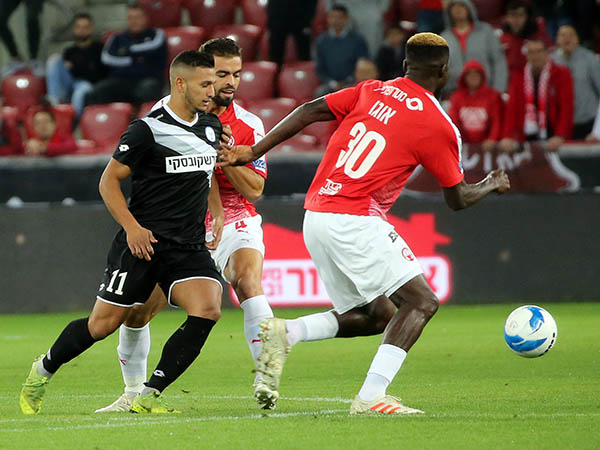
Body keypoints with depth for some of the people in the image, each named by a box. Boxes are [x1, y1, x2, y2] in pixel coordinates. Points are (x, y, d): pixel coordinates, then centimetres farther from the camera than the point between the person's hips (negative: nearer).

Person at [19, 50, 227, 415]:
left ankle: (148, 397, -13)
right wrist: (132, 227, -15)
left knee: (208, 309, -19)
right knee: (105, 322, -1)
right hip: (143, 241, -5)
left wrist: (217, 214, 13)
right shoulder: (148, 129, -11)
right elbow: (109, 180, -6)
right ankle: (42, 371, 27)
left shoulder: (212, 127, 10)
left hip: (190, 246, 5)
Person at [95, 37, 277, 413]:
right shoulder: (168, 110, -4)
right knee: (135, 310, -2)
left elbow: (254, 189, -10)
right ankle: (134, 393, 21)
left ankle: (266, 381, -33)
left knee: (248, 282, -32)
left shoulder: (248, 125, -7)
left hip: (234, 223, -2)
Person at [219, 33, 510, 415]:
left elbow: (309, 112, 7)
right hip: (354, 221, -8)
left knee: (376, 316, 16)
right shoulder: (440, 127, -4)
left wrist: (253, 152, 10)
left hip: (316, 217, 8)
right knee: (421, 302, -4)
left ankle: (284, 333, -2)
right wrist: (493, 185, 28)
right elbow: (457, 198, 7)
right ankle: (371, 397, -17)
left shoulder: (372, 91, 12)